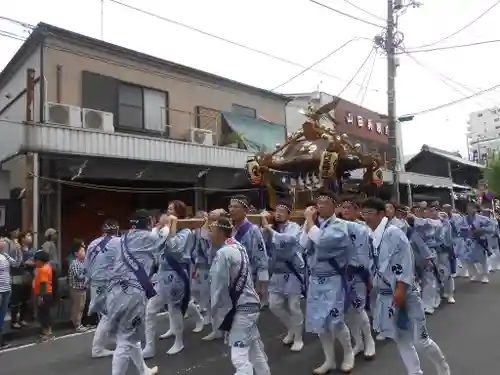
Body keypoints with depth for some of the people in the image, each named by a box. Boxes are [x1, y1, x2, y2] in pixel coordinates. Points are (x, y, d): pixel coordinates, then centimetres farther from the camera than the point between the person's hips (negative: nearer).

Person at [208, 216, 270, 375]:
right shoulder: (238, 247, 7)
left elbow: (219, 288, -17)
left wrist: (216, 314, -6)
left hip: (240, 309, -10)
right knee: (255, 349, 22)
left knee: (240, 357, -7)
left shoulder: (223, 253, -19)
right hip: (250, 304, 10)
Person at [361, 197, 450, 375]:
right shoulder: (372, 236, 6)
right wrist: (372, 283, 18)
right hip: (386, 296, 8)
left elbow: (404, 263, -22)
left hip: (403, 294, -8)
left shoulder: (393, 233, -18)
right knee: (401, 340, 16)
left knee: (419, 339, 5)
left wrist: (400, 289, -23)